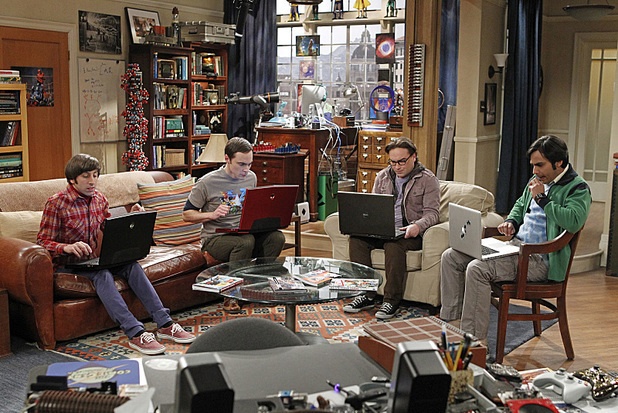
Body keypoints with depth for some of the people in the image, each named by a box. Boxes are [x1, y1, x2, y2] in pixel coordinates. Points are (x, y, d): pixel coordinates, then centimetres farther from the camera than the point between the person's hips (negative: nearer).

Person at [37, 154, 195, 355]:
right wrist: (68, 247, -33)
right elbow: (42, 242, -13)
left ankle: (165, 324, -26)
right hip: (67, 264, -5)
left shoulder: (99, 198, 6)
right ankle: (136, 333, -44)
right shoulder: (56, 203, -11)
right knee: (102, 274, -35)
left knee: (131, 265, -21)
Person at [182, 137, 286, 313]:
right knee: (245, 241, -37)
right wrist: (212, 214, -20)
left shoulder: (251, 178, 7)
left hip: (245, 232, 5)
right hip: (214, 238, -5)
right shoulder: (207, 182, -9)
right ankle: (230, 296, -19)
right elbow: (187, 214, -3)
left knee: (277, 237, -23)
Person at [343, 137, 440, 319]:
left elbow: (432, 213, -7)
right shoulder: (382, 176, 15)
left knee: (393, 244, -37)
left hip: (411, 234, -5)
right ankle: (366, 295, -19)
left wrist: (417, 226, -28)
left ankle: (392, 300, -26)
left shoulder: (428, 180, 0)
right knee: (356, 238, -23)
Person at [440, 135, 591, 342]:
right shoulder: (537, 181, 17)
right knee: (451, 257, -2)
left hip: (540, 259, -9)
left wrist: (541, 199, -18)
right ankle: (452, 321, 1)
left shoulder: (578, 189, -8)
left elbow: (573, 221, -27)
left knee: (477, 269, -30)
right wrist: (511, 222, 13)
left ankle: (475, 339, -23)